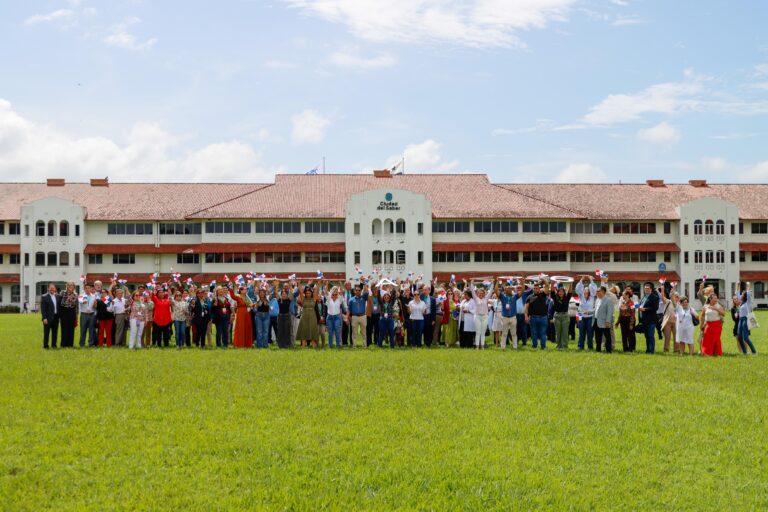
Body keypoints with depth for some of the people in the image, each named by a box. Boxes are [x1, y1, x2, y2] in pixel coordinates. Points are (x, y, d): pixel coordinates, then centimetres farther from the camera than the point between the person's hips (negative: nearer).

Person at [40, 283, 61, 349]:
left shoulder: (58, 297, 9)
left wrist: (60, 316, 7)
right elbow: (43, 309, -9)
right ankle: (45, 345, 6)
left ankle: (54, 344, 17)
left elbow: (60, 306, 15)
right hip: (48, 318, -4)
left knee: (55, 332, 9)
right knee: (46, 332, 0)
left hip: (56, 317, 4)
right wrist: (44, 318, -15)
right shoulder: (44, 297, -4)